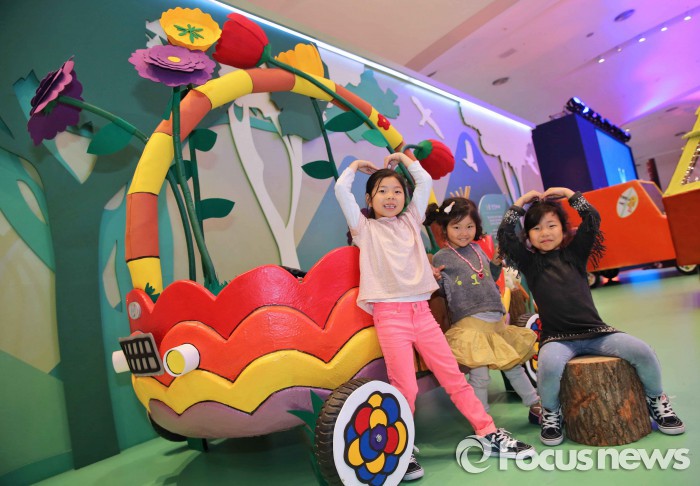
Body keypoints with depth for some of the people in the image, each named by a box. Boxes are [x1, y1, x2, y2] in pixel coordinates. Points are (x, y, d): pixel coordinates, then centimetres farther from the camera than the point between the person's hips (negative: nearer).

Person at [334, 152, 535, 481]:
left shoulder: (410, 221, 18)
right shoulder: (365, 228, 7)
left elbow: (425, 182, 14)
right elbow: (341, 189, 0)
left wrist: (402, 157, 26)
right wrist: (356, 166, 18)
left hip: (421, 311, 4)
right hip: (389, 314, -3)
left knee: (454, 376, 7)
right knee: (405, 386, -7)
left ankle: (488, 433, 18)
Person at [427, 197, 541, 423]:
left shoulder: (477, 249, 13)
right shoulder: (441, 257, -4)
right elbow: (443, 292, -2)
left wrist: (496, 263, 8)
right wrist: (437, 280, -22)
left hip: (497, 320, 7)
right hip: (470, 324, -6)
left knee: (514, 365, 19)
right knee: (480, 375, -7)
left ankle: (536, 406, 36)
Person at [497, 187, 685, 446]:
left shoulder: (575, 252, 12)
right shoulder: (529, 261, 7)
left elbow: (593, 220, 2)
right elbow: (504, 234, -5)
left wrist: (568, 193, 8)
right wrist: (521, 201, 3)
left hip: (595, 332, 3)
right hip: (556, 338, -2)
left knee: (643, 351, -20)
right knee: (549, 365, -35)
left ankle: (656, 400, 13)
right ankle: (550, 412, -3)